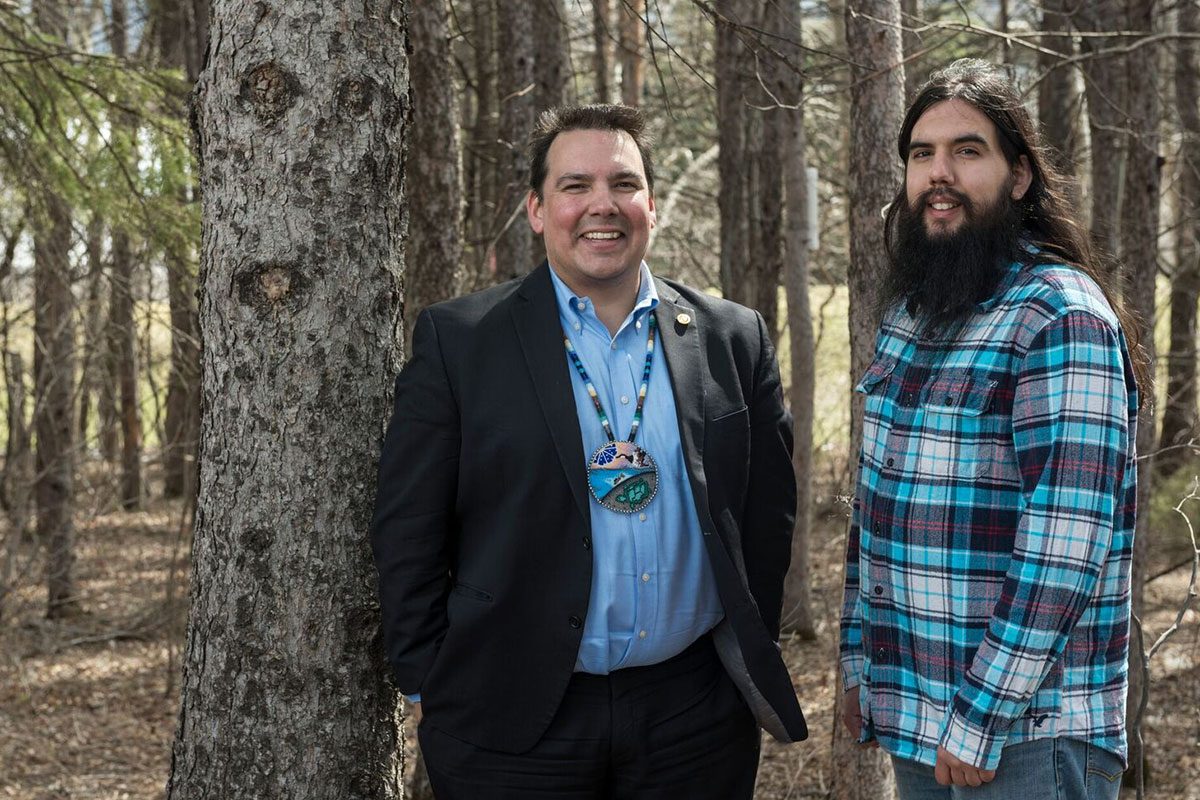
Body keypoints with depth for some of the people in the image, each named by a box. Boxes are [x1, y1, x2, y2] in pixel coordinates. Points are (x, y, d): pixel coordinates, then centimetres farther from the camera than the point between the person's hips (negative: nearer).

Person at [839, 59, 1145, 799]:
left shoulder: (1063, 319, -15)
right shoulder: (907, 312, 9)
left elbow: (1063, 546, -21)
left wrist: (980, 717, -20)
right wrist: (859, 664, 11)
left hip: (1024, 731, -7)